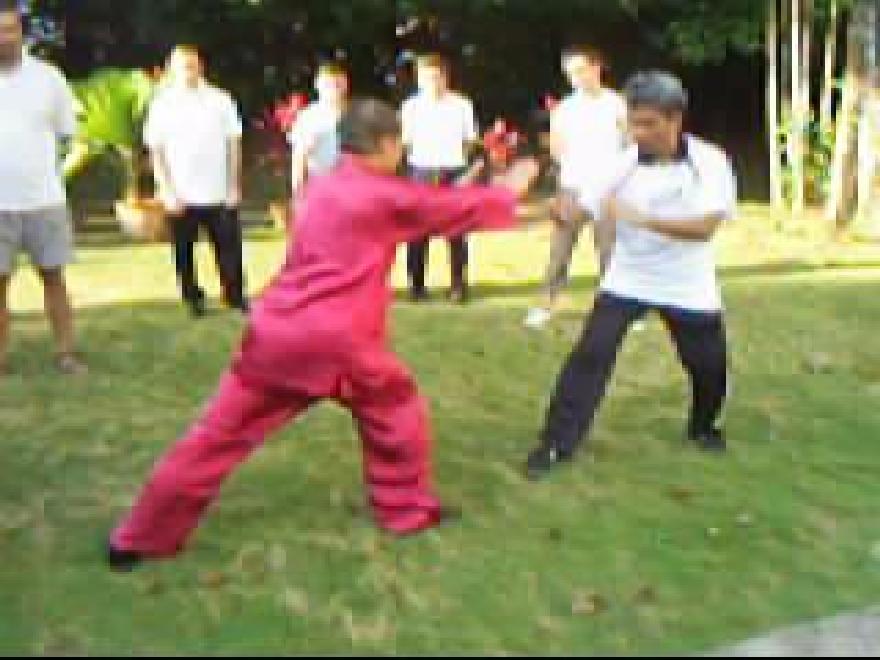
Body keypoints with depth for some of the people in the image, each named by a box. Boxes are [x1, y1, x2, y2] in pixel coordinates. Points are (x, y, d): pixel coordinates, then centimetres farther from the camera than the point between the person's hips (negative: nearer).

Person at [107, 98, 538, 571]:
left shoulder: (320, 189, 18)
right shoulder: (386, 196, -1)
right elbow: (459, 208, 11)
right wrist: (509, 191, 28)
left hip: (277, 333, 6)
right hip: (338, 342, -6)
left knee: (220, 434, 8)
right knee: (398, 414, 19)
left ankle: (140, 538, 12)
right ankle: (408, 510, 31)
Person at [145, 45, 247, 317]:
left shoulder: (220, 100, 1)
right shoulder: (162, 105, 0)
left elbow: (234, 144, 5)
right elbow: (156, 152, 0)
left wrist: (235, 185, 0)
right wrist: (167, 192, -7)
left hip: (220, 194, 0)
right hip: (182, 197, 0)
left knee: (229, 248, 4)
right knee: (184, 252, 7)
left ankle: (236, 296, 18)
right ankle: (193, 299, 21)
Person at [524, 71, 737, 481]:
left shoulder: (709, 162, -17)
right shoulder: (625, 163, -12)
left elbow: (705, 227, -28)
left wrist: (641, 218, -38)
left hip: (687, 285, 0)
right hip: (627, 279, 0)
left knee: (708, 365, 13)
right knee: (591, 354, -12)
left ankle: (703, 427, 44)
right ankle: (557, 444, -4)